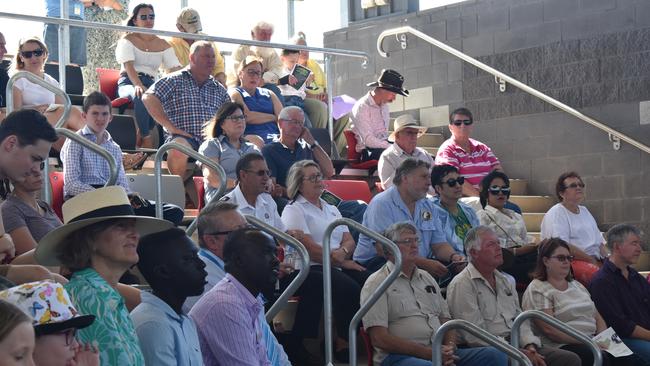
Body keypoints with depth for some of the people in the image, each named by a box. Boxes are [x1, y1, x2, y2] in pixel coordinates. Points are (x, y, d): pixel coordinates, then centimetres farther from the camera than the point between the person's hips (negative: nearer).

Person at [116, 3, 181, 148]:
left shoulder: (162, 44, 17)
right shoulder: (127, 40, 6)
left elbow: (176, 68, 5)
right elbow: (129, 65, -12)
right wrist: (138, 85, -32)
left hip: (151, 84, 3)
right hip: (128, 83, -3)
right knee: (140, 96, -41)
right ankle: (147, 139, -34)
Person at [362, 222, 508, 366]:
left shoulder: (426, 277, 24)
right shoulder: (376, 283, 0)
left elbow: (445, 319, 23)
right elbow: (379, 338, -9)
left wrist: (449, 346, -1)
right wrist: (427, 352, -14)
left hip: (441, 353, 7)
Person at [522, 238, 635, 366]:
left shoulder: (577, 285, 24)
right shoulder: (536, 290, -2)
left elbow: (598, 318, 21)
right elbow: (549, 330, -13)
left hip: (592, 342, 7)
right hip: (562, 346, -7)